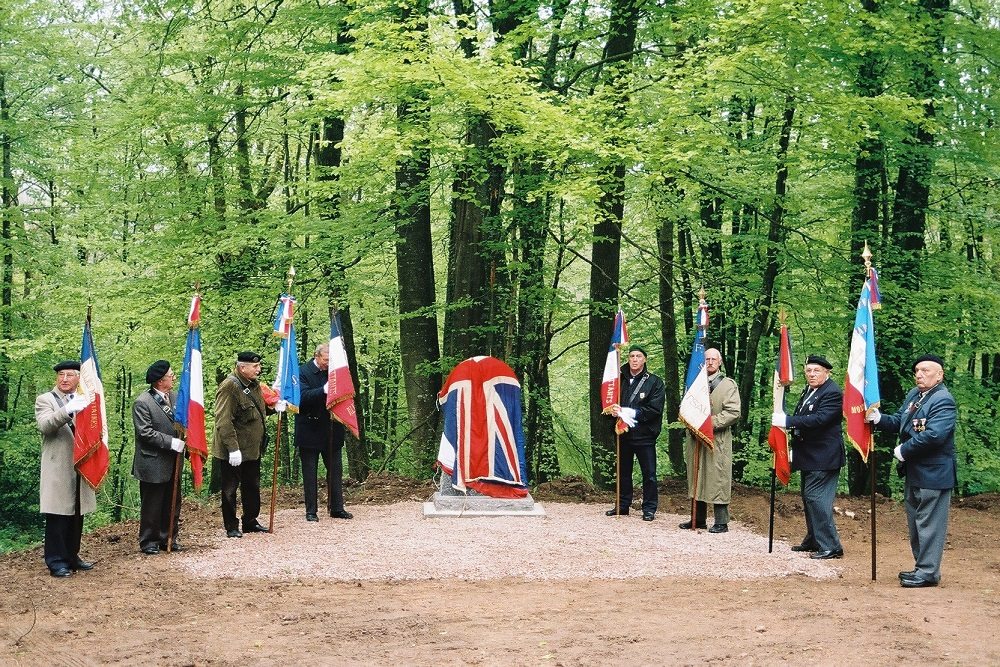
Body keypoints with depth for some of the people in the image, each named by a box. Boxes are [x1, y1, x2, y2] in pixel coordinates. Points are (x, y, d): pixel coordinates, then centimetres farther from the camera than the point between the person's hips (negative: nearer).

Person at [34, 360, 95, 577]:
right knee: (58, 516, -4)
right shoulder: (45, 400, 0)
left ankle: (72, 556, 21)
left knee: (76, 516, 10)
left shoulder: (83, 400, 16)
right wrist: (68, 410, -31)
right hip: (58, 470, -5)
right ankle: (56, 562, 2)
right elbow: (44, 425, -19)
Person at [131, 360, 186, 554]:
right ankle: (148, 542, 15)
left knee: (172, 503, 14)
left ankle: (168, 538, 26)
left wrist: (185, 443, -2)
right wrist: (171, 442, -21)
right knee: (151, 505, 4)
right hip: (154, 464, -7)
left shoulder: (175, 397, 6)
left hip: (173, 462, 7)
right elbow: (145, 432, -19)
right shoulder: (142, 403, -14)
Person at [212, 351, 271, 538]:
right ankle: (231, 527, 13)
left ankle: (250, 522, 30)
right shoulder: (229, 387, -20)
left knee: (252, 487, 17)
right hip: (233, 451, -9)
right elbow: (223, 422, -25)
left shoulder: (254, 384, 8)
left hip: (253, 449, 9)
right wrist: (233, 448, -27)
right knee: (230, 489, 4)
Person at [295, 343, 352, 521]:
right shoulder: (303, 373, -7)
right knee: (309, 473, 3)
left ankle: (337, 508, 16)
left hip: (332, 431, 4)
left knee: (336, 471, 8)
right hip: (310, 431, -4)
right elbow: (303, 397, -20)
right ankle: (311, 511, 9)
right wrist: (323, 390, -32)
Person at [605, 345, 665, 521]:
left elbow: (655, 409, -12)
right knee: (623, 472, 13)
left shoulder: (654, 382, -3)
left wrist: (630, 413, -17)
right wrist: (614, 410, -11)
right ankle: (622, 505, 24)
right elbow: (608, 402, 13)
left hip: (644, 435, -4)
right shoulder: (620, 380, 7)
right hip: (623, 434, 4)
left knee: (649, 473, 1)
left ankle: (649, 508, 9)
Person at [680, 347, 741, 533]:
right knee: (696, 479, 9)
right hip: (695, 438, 5)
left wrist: (711, 424, -17)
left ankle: (721, 522, -2)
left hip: (717, 441, -5)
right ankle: (698, 519, 18)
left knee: (718, 480, -6)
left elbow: (733, 412, -9)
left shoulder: (728, 385, 0)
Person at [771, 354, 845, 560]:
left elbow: (819, 419, -28)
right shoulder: (808, 391, 15)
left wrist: (787, 420, -30)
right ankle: (813, 540, 30)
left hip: (823, 457, -10)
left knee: (816, 497, -14)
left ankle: (831, 546, -11)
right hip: (809, 457, 10)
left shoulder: (832, 393, -16)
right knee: (809, 497, 18)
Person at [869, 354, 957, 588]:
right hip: (914, 472, 10)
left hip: (933, 473, -10)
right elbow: (899, 422, 15)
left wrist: (903, 451, -20)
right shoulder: (914, 395, 10)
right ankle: (921, 567, 28)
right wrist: (879, 419, -5)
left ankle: (928, 573, 3)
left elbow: (933, 435, -28)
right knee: (915, 522, 17)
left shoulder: (943, 401, -18)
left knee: (928, 523, -3)